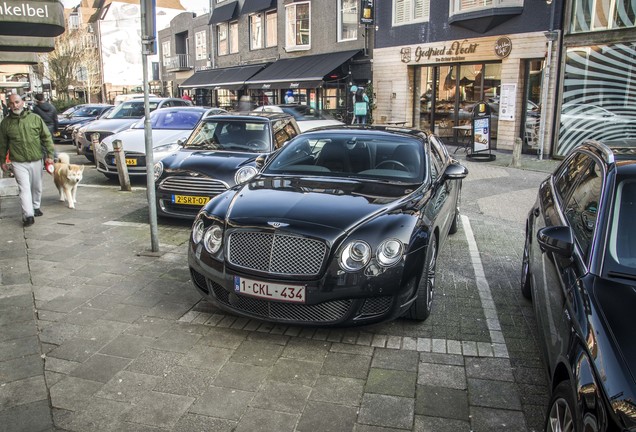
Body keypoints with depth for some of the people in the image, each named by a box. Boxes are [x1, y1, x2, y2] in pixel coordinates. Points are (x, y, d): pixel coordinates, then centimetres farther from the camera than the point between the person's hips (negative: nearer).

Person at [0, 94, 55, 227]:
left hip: (36, 160, 2)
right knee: (24, 188, -9)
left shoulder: (35, 118, 0)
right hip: (18, 162, -1)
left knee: (37, 187, 15)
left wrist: (49, 154, -3)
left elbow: (47, 137, 2)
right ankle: (28, 215, -10)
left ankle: (35, 207, 37)